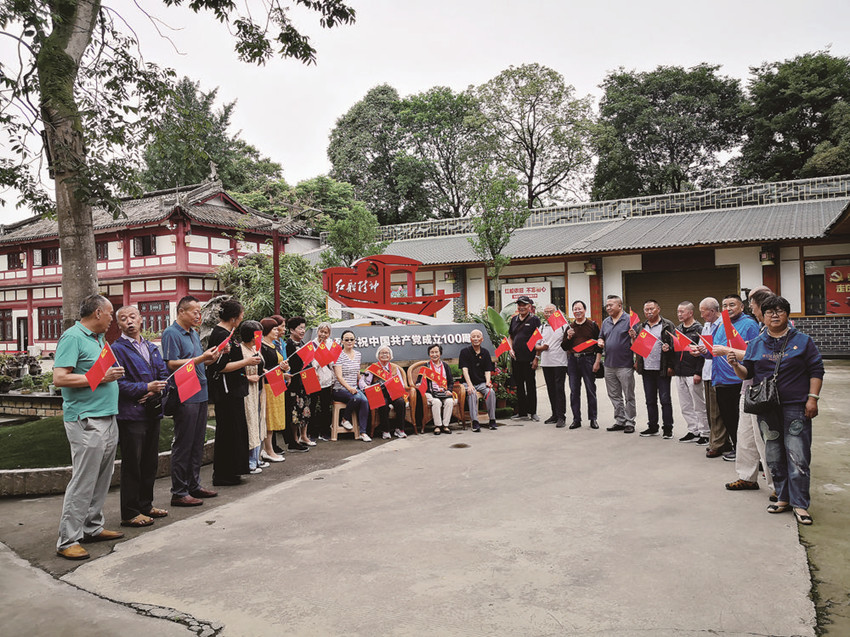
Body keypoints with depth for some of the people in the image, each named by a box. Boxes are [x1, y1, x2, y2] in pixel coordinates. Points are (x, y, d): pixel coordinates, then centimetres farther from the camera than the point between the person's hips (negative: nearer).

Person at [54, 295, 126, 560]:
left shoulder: (99, 338, 17)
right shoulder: (73, 337, -11)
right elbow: (60, 378, -19)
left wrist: (114, 374, 9)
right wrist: (101, 378, -17)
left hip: (107, 417, 9)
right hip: (86, 421, -9)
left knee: (101, 479, 15)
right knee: (83, 481, -6)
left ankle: (93, 527, 26)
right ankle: (68, 540, 2)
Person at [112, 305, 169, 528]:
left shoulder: (152, 348, 15)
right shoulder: (117, 349, -7)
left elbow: (164, 374, 13)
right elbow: (118, 383, -14)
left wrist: (156, 391, -6)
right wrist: (145, 388, -19)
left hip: (152, 412, 7)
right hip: (131, 414, -7)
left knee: (150, 462, 15)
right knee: (132, 464, -1)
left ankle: (146, 505, 28)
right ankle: (130, 514, 9)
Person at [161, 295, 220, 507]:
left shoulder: (193, 333, 16)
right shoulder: (171, 333, -10)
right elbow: (172, 364, -18)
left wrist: (210, 358, 3)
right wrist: (201, 358, -21)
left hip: (200, 394, 9)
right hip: (185, 396, -9)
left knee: (197, 444, 14)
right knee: (183, 445, -3)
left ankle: (194, 485, 24)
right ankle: (179, 493, 5)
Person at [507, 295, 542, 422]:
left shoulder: (534, 320, -4)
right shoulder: (514, 319, 13)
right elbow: (510, 337, 22)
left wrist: (537, 357, -13)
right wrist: (511, 349, 5)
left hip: (529, 359, -6)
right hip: (516, 358, 6)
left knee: (531, 385, 2)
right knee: (519, 385, 10)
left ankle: (533, 412, 11)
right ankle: (522, 412, 18)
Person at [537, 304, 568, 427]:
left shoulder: (563, 325, 1)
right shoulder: (542, 328, 15)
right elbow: (536, 345, 17)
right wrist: (541, 347, -4)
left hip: (559, 362, -5)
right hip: (546, 362, 5)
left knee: (559, 389, -6)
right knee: (551, 389, 10)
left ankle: (561, 417, -3)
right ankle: (555, 415, 19)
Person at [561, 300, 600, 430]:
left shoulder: (592, 325, 3)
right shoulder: (570, 327, 12)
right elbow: (564, 347, 13)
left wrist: (597, 362, -7)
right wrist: (568, 337, -5)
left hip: (588, 359, -3)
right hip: (573, 360, 3)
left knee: (591, 390, 2)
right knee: (574, 391, 4)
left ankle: (593, 419, 10)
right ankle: (576, 419, 11)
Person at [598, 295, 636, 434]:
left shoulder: (629, 320, -7)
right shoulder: (606, 322, 14)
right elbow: (601, 337, 24)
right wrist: (600, 342, 3)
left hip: (625, 365, -6)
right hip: (609, 365, 7)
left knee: (628, 396, 2)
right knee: (614, 396, 12)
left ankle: (629, 423, 10)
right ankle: (620, 421, 21)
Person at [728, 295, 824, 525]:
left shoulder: (802, 340, 5)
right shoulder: (755, 344, 12)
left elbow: (816, 371, 3)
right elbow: (747, 372, 12)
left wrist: (812, 398, -6)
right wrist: (736, 365, -9)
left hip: (796, 407, -3)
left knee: (798, 456, -6)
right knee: (774, 456, 9)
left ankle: (800, 504, 2)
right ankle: (783, 497, 21)